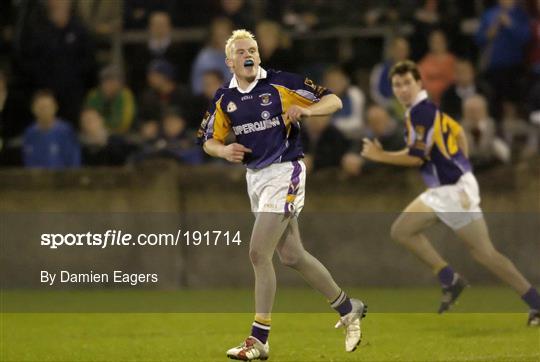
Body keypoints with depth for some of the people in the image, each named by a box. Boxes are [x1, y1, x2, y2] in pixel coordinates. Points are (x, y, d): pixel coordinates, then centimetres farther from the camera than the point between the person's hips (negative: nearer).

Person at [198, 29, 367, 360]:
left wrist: (306, 110, -28)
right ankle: (348, 308, 29)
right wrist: (224, 150, -8)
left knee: (259, 253, -13)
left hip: (284, 173, -7)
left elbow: (334, 101, -8)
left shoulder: (281, 84, -10)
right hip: (255, 177, 7)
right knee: (292, 256, 11)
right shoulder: (225, 99, 6)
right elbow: (208, 140, 15)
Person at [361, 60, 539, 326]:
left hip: (455, 190, -10)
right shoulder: (426, 109, 13)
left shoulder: (420, 113, -17)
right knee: (401, 231, 10)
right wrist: (461, 166, 23)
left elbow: (415, 157, -18)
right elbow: (458, 132, 23)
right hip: (440, 190, 10)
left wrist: (380, 156, -7)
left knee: (484, 253, -8)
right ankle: (450, 281, 10)